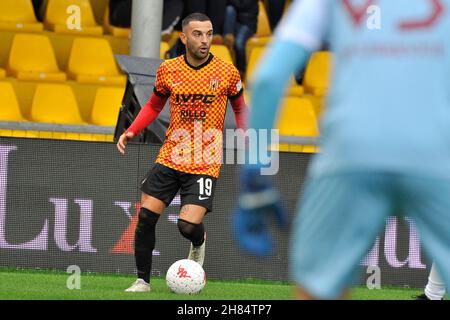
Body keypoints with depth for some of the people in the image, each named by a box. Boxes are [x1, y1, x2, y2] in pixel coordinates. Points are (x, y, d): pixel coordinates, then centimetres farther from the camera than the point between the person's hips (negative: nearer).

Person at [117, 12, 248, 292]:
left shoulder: (227, 72, -5)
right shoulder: (168, 70, 0)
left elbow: (240, 109, 9)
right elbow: (154, 106, 15)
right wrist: (131, 132, 2)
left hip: (205, 163, -3)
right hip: (170, 158, 3)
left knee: (188, 226, -15)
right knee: (146, 217, -4)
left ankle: (199, 242, 24)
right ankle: (142, 281, 13)